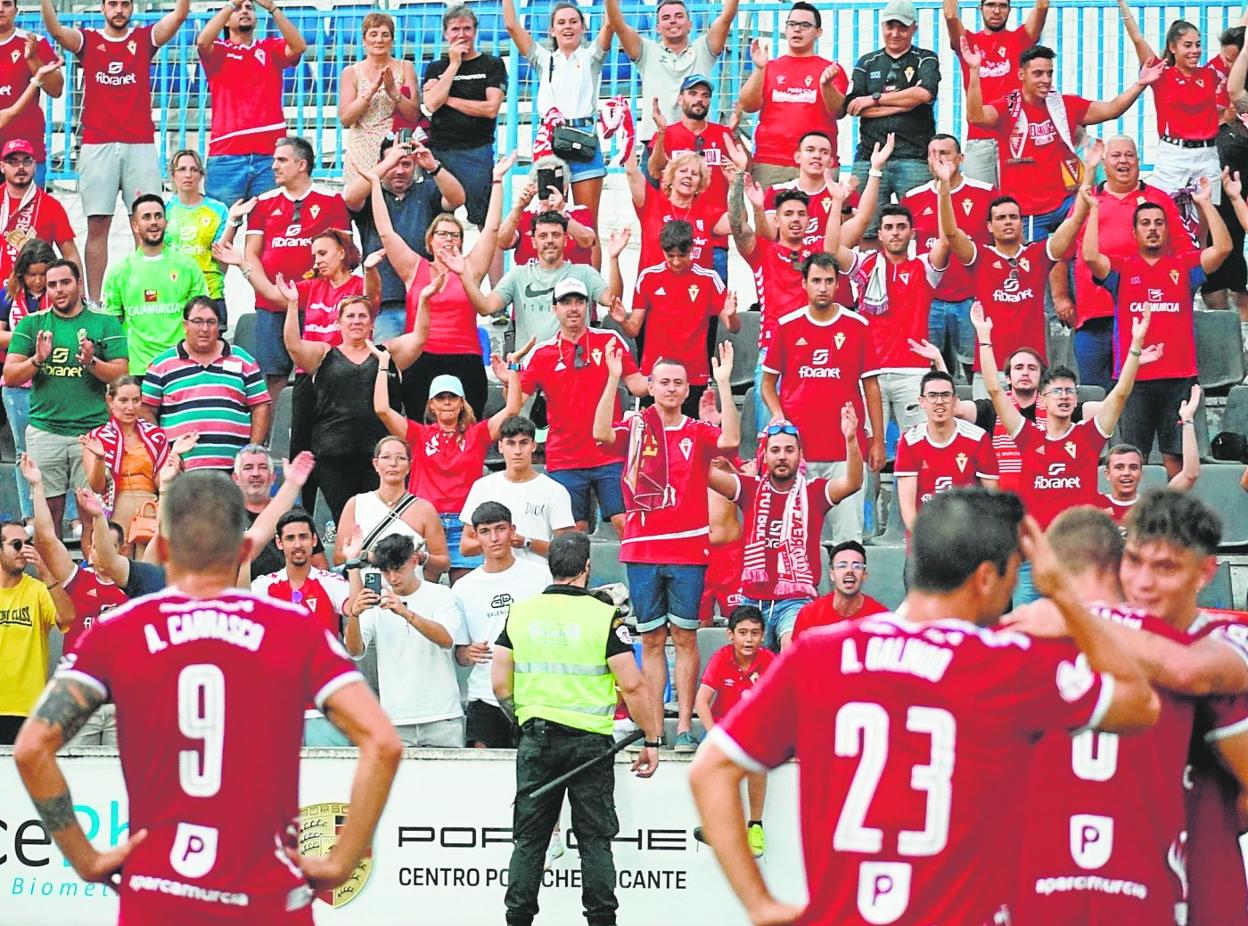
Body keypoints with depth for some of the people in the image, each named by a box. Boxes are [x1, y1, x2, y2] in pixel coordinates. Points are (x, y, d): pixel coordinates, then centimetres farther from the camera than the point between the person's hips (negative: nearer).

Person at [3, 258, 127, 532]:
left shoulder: (105, 323, 7)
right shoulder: (32, 324, 11)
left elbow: (121, 374, 0)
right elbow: (10, 376, 6)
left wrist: (91, 362, -17)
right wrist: (37, 359, -11)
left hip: (92, 430, -1)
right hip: (44, 430, 2)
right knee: (48, 511, 2)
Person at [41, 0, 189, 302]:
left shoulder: (144, 39, 11)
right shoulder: (87, 41, 10)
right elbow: (55, 28, -7)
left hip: (140, 145, 0)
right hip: (97, 146, 0)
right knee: (97, 226, -2)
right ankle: (95, 303, -1)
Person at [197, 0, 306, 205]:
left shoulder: (271, 49, 15)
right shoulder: (218, 50, 11)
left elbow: (299, 46, -3)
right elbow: (202, 41, -11)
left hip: (269, 153, 1)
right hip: (227, 155, -1)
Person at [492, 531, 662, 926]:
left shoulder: (520, 613, 2)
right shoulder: (604, 615, -8)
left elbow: (500, 684, 3)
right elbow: (632, 687, -11)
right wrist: (651, 741, -3)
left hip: (535, 741, 3)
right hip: (590, 741, -3)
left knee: (529, 839, 9)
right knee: (595, 839, 5)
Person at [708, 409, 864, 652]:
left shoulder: (813, 492, 1)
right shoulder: (751, 489, 7)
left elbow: (852, 482, -14)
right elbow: (707, 473, -4)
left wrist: (851, 440, -31)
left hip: (796, 601, -3)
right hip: (753, 601, 3)